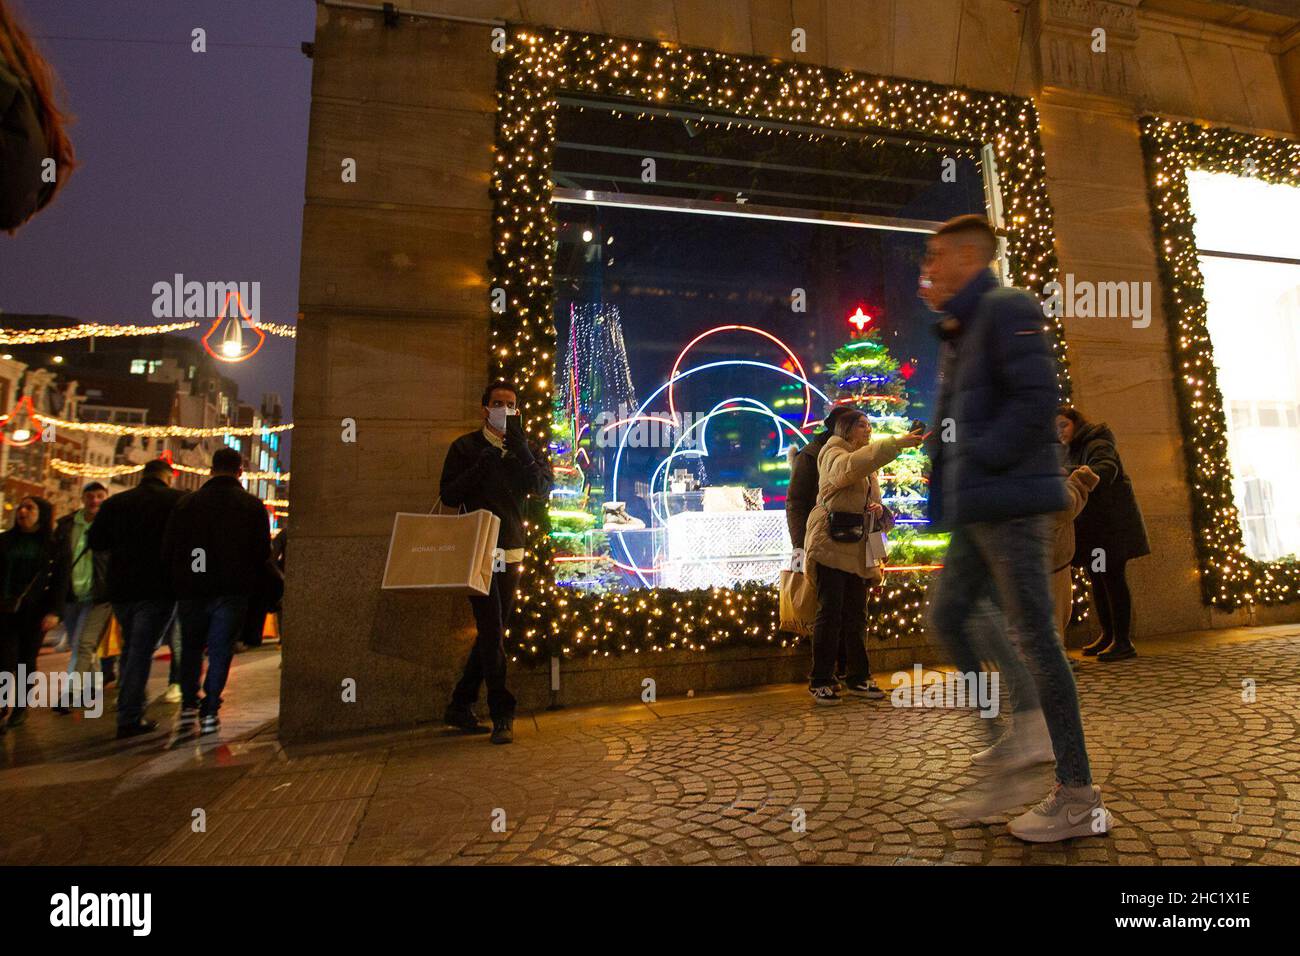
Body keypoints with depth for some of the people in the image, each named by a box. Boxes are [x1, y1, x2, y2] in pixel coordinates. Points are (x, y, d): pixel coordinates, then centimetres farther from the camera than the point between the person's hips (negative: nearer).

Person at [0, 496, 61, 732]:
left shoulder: (52, 545, 2)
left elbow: (58, 581, -2)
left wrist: (54, 611, -10)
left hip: (35, 611, -1)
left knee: (27, 660, 5)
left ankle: (20, 708, 19)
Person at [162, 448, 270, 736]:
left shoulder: (187, 502, 3)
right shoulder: (253, 506, -1)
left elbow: (168, 548, 5)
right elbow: (263, 552, -3)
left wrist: (179, 580, 17)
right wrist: (251, 584, 11)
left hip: (191, 589, 2)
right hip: (232, 591, -2)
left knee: (191, 648, 18)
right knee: (220, 651, 5)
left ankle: (188, 706, 14)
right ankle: (209, 712, 5)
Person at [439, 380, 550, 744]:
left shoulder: (523, 450, 12)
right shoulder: (466, 447, 2)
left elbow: (541, 486, -6)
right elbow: (448, 496, -4)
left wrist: (520, 449, -18)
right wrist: (480, 467, -16)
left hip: (511, 551, 5)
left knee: (492, 632, 10)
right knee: (492, 632, -9)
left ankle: (460, 707, 24)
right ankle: (502, 714, -1)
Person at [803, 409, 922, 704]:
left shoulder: (867, 464, 23)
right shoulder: (833, 453, -2)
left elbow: (870, 502, 28)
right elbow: (849, 467, -28)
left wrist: (878, 509, 2)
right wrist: (897, 442, -32)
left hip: (858, 548, 8)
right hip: (832, 543, -8)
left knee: (856, 614, 9)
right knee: (830, 611, -6)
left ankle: (858, 677, 18)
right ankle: (820, 681, 0)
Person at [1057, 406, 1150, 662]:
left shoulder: (1097, 444, -11)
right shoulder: (1072, 451, 18)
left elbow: (1106, 469, -32)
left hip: (1110, 523, -9)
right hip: (1091, 525, 9)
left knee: (1111, 577, -8)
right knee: (1096, 579, 10)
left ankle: (1123, 641, -4)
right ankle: (1108, 635, 19)